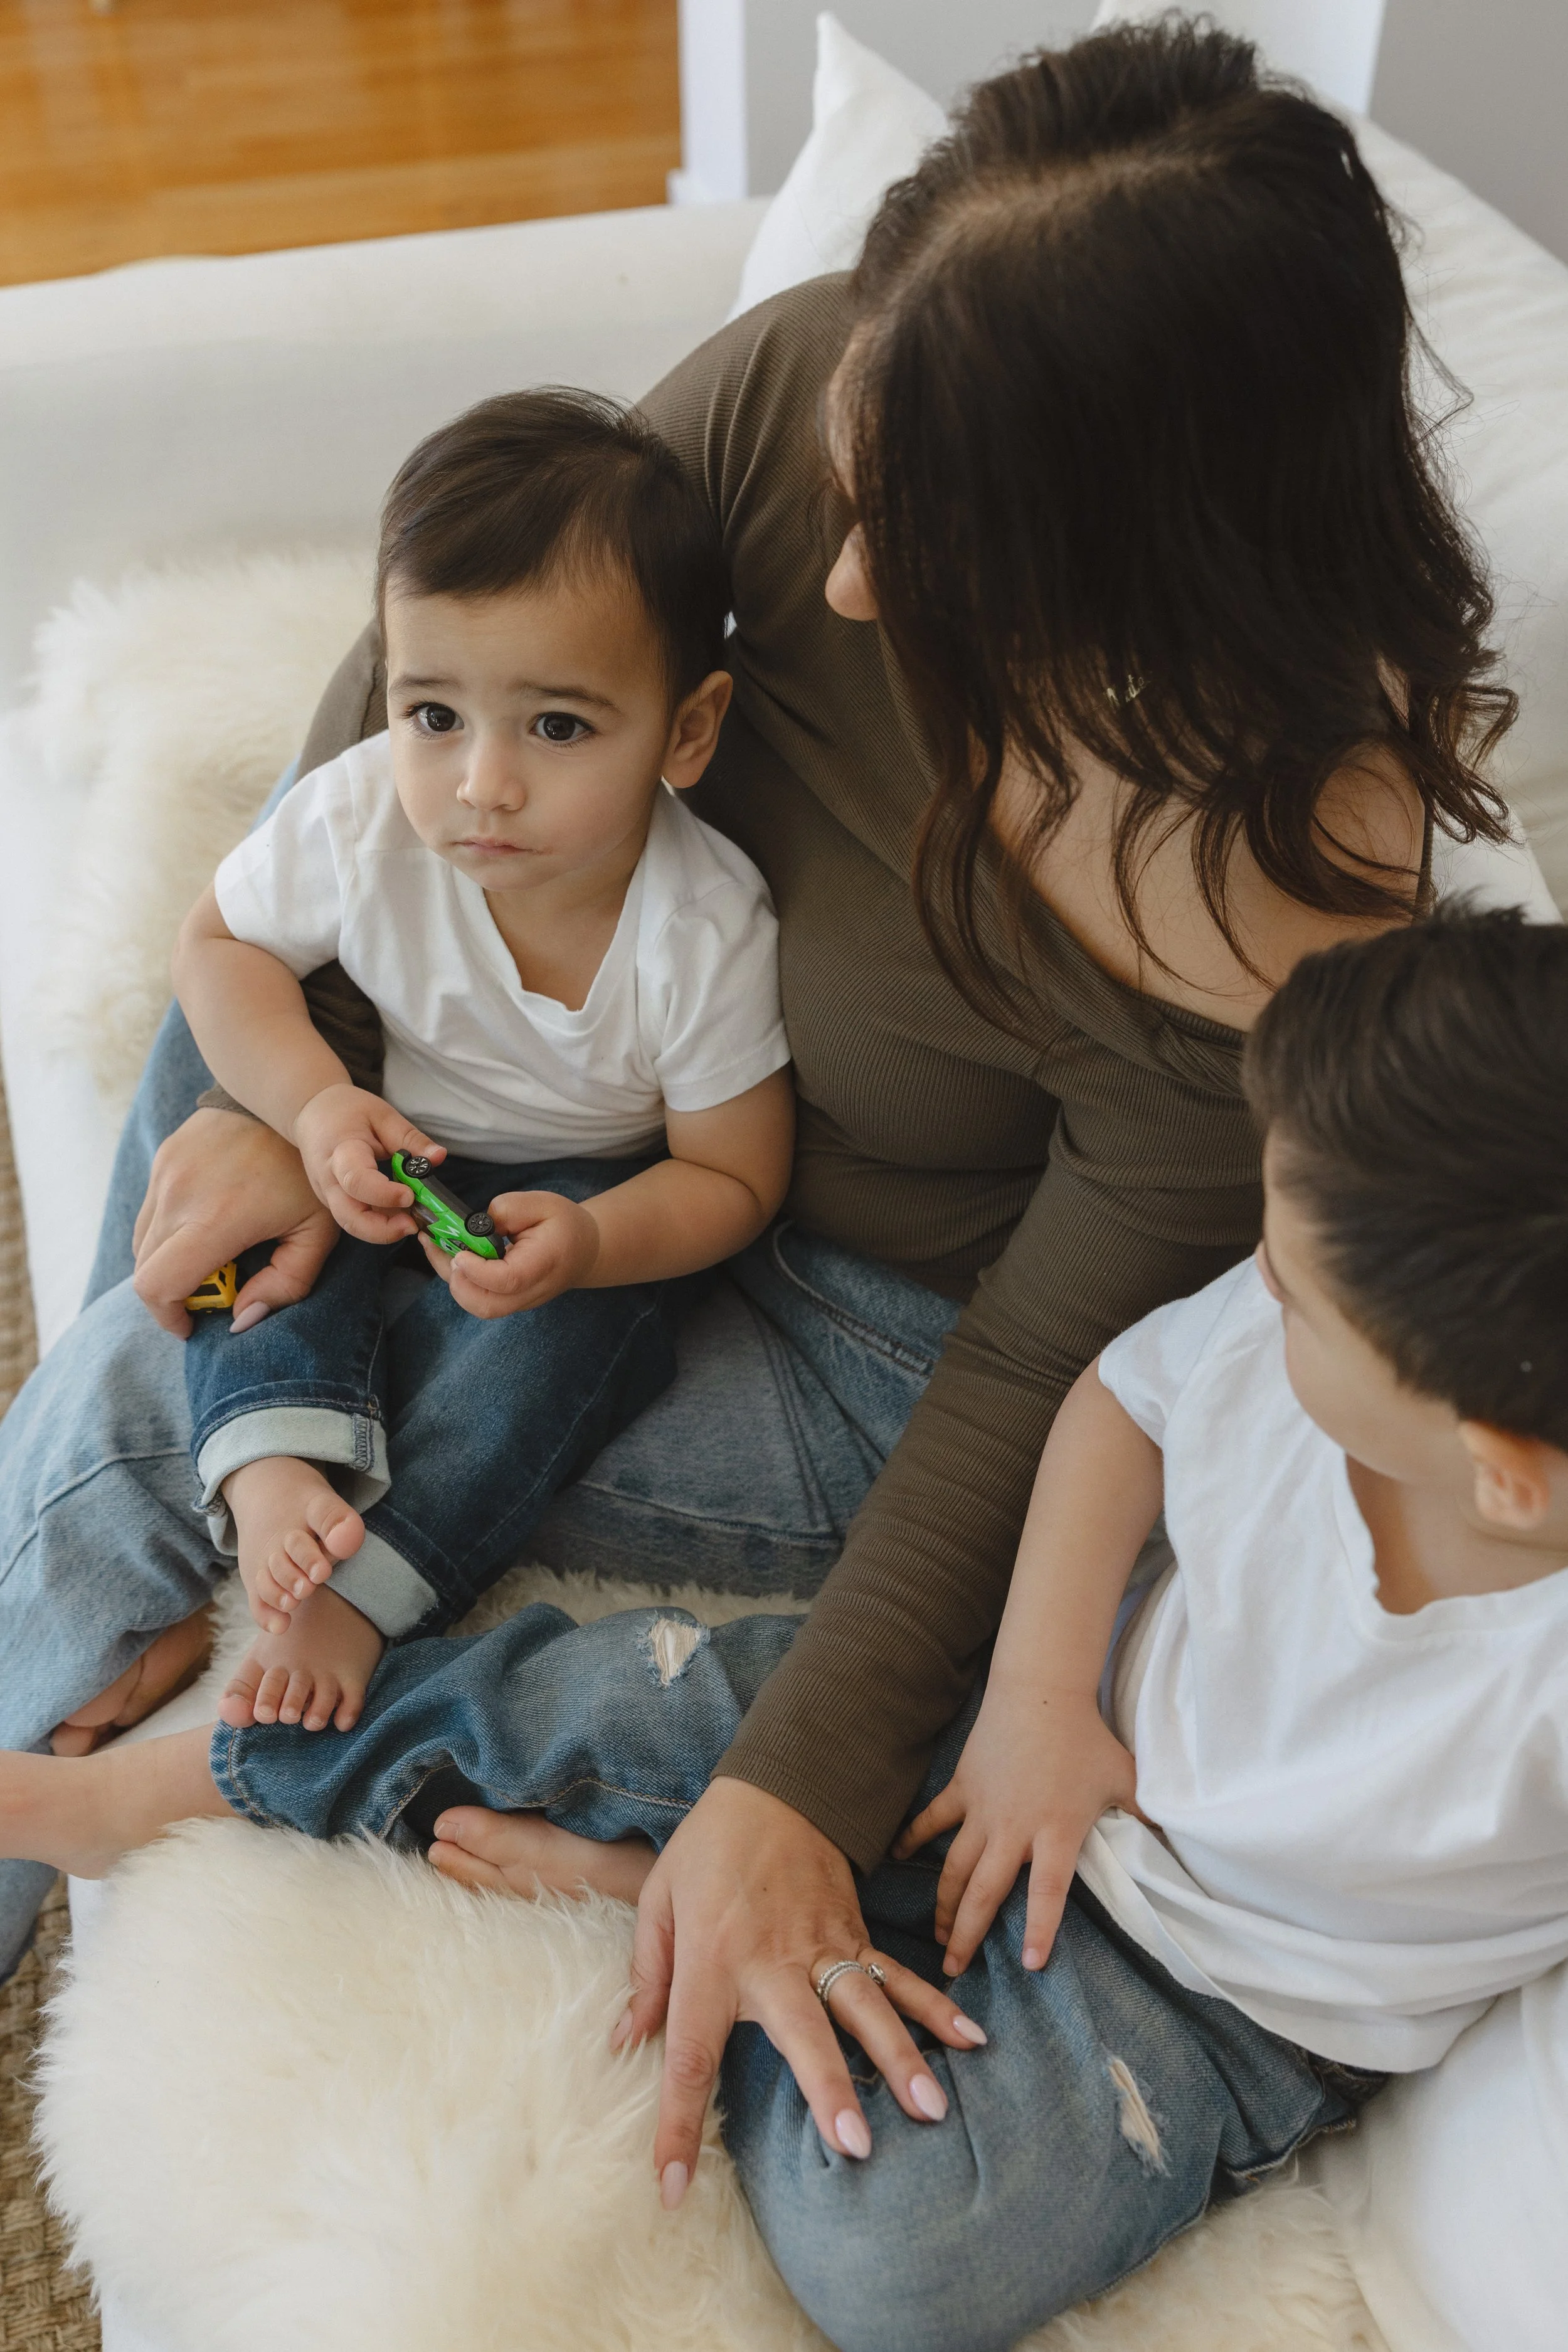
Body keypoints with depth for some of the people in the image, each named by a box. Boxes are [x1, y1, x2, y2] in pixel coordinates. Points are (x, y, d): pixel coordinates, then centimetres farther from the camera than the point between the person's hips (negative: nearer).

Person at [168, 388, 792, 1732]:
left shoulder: (707, 933, -30)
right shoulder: (362, 822, -26)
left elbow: (732, 1179, -19)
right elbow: (218, 940, -7)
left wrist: (589, 1241, -39)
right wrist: (316, 1105, -24)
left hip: (605, 1190, -3)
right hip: (398, 1150, 4)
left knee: (562, 1319, -29)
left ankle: (362, 1591, -23)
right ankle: (272, 1467, -26)